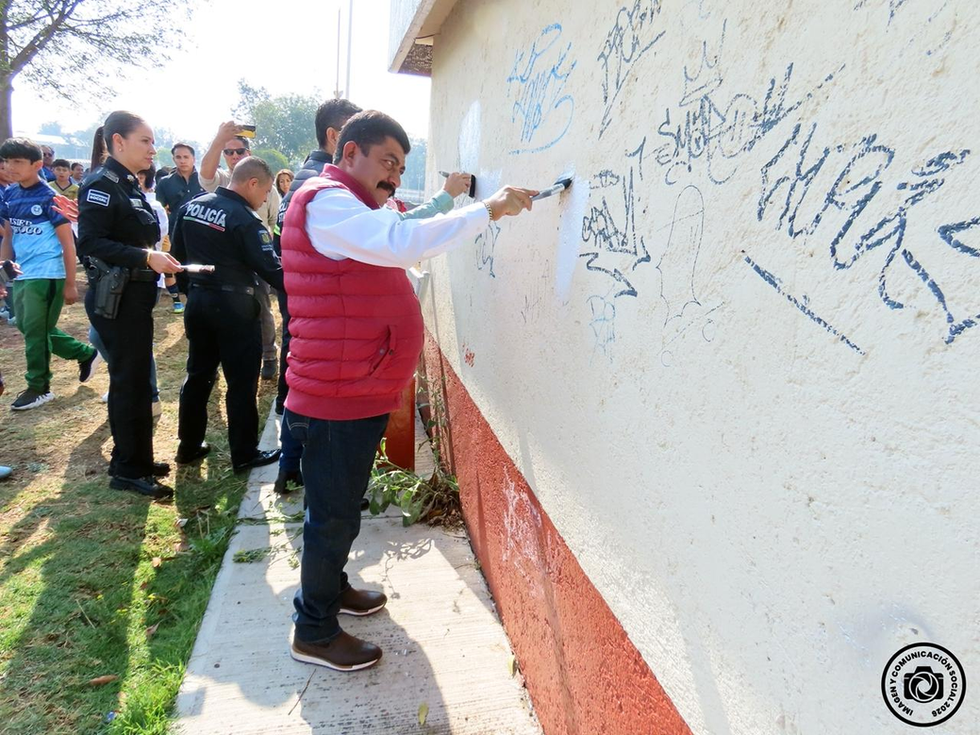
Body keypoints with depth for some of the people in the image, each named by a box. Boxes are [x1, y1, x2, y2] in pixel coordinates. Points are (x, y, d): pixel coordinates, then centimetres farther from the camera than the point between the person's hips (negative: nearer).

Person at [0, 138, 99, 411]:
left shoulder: (49, 198, -11)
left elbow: (68, 244, -10)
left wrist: (70, 285, -11)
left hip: (46, 276, -7)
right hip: (22, 275, 7)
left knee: (35, 331, 1)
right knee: (27, 327, 15)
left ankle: (39, 388, 18)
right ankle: (85, 353, 29)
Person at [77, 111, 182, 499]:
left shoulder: (129, 186, 14)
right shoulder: (102, 184, -13)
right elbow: (91, 241, -22)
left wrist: (157, 259, 7)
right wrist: (146, 257, -29)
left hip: (136, 295, 9)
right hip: (116, 297, -9)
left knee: (137, 378, 14)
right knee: (127, 380, -2)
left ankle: (140, 459, 25)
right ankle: (126, 470, 9)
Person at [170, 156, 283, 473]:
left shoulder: (191, 206, 6)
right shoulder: (244, 220, -17)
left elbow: (178, 254, 11)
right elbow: (270, 269, -18)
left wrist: (190, 290, 20)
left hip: (197, 301, 8)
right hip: (233, 305, -7)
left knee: (198, 374, 17)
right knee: (242, 382, 2)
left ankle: (189, 446, 27)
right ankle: (244, 454, 11)